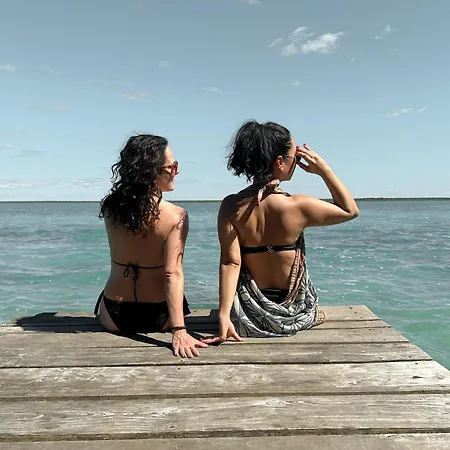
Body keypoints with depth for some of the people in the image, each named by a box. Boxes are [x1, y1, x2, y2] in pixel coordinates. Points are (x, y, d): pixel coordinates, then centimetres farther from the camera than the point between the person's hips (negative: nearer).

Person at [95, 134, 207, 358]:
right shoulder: (176, 216, -22)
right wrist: (178, 330, -29)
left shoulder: (111, 207, -11)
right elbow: (173, 274, -28)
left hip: (114, 316, 3)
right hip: (158, 318, -2)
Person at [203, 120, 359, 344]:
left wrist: (224, 316, -19)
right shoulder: (298, 206, -21)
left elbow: (230, 262, -21)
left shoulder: (231, 207, -16)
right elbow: (351, 210, -5)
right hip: (294, 313, -1)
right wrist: (324, 169, -10)